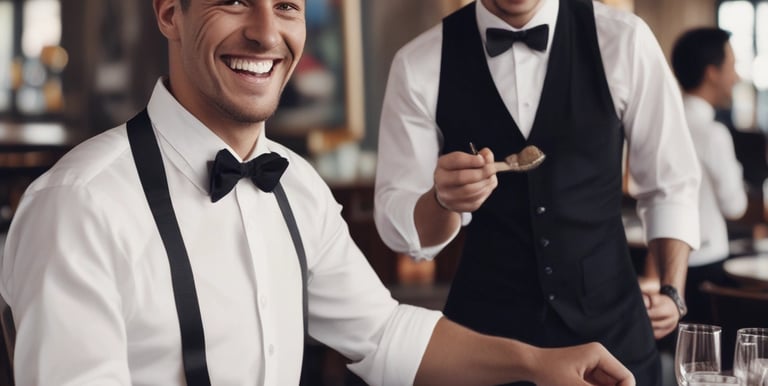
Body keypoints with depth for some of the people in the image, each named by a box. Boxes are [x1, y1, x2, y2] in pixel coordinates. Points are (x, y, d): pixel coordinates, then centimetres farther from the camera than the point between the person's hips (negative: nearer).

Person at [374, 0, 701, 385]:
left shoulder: (623, 41, -8)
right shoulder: (419, 65, -8)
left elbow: (672, 183, 2)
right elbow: (395, 223, -8)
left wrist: (672, 292, -7)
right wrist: (442, 200, -28)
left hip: (610, 320, 1)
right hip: (484, 324, 0)